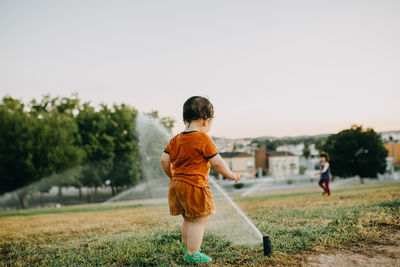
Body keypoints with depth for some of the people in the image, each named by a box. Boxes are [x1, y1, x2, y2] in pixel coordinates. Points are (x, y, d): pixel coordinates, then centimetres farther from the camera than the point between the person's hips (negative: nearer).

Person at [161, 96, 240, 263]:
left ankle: (187, 248, 35)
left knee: (188, 219, 22)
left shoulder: (175, 140, 9)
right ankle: (192, 253, 4)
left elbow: (164, 160, 8)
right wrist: (229, 174, 6)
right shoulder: (203, 139, -11)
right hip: (194, 185, -8)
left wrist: (172, 176, 22)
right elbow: (216, 162, -9)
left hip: (177, 184, 8)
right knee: (200, 220, 1)